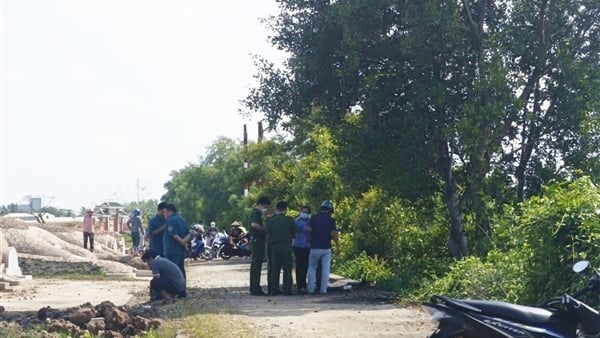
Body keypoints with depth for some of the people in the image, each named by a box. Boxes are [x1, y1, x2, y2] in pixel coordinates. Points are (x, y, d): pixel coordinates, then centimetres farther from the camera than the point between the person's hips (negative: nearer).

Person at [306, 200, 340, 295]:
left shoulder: (314, 218, 0)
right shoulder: (331, 220, -1)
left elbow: (308, 229, -11)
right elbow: (334, 234, -9)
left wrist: (312, 236, 9)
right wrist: (337, 245, 0)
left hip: (314, 247, 0)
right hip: (326, 248, 0)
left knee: (312, 268, 12)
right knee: (325, 269, 6)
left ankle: (311, 289, 9)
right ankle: (323, 289, 2)